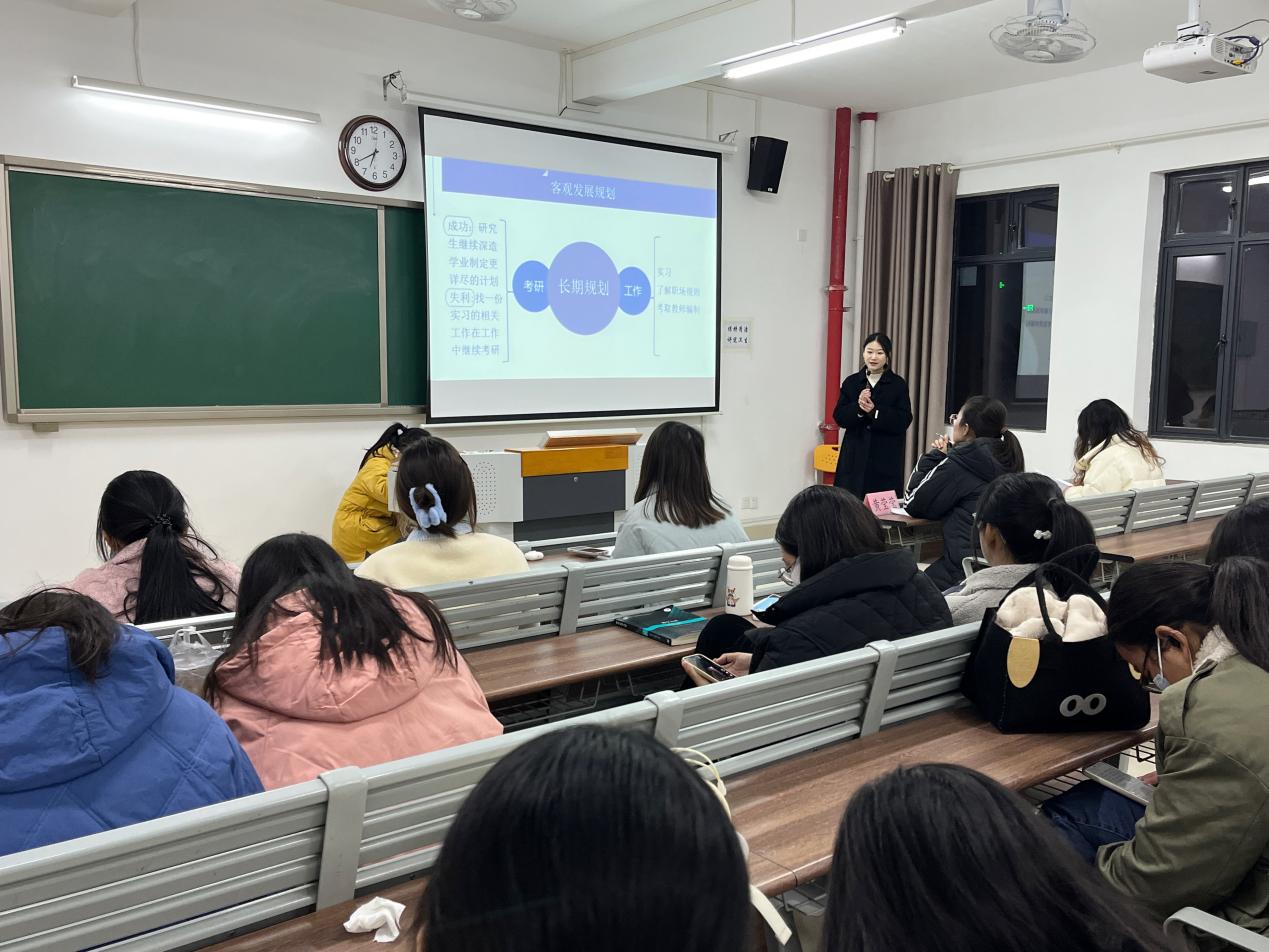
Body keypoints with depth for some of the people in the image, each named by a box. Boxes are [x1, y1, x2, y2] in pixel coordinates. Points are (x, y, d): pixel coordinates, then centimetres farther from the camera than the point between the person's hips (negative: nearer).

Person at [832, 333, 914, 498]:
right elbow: (839, 417, 3)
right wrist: (857, 408, -16)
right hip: (854, 456, 2)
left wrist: (874, 411, -18)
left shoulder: (898, 384, 2)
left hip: (886, 459, -2)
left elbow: (903, 421, -6)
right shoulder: (851, 382, 9)